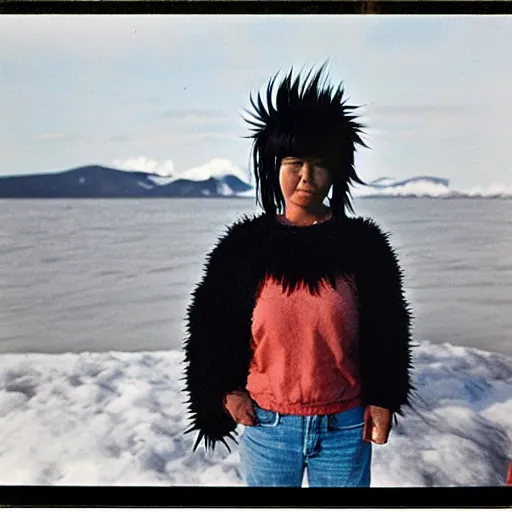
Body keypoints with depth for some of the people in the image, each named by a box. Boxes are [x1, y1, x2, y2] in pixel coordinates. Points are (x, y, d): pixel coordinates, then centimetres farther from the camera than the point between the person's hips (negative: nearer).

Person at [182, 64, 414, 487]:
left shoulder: (364, 245, -5)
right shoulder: (245, 245, -5)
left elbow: (386, 329, 1)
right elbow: (211, 322, 5)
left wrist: (382, 400, -2)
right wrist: (225, 390, 1)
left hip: (346, 427, 0)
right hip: (267, 424, 1)